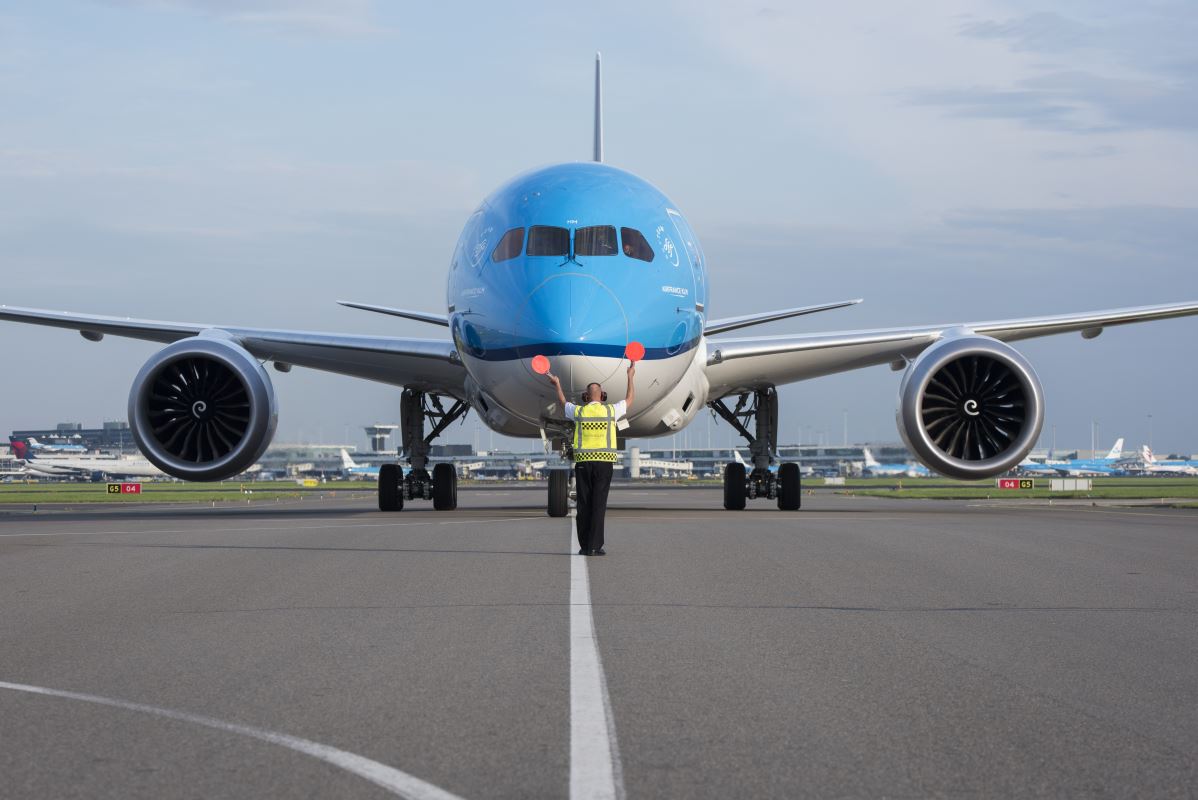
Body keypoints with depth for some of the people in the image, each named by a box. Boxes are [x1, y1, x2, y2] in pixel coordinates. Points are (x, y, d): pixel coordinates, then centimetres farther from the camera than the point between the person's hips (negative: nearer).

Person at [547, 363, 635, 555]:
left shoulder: (579, 412, 4)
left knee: (583, 505, 4)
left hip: (583, 462, 1)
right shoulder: (610, 410, 2)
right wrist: (630, 377, 34)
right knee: (599, 504, -3)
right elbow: (629, 399, 21)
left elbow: (563, 403, 26)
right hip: (604, 462, -1)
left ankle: (584, 546, 3)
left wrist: (557, 385, 42)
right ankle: (595, 546, -8)